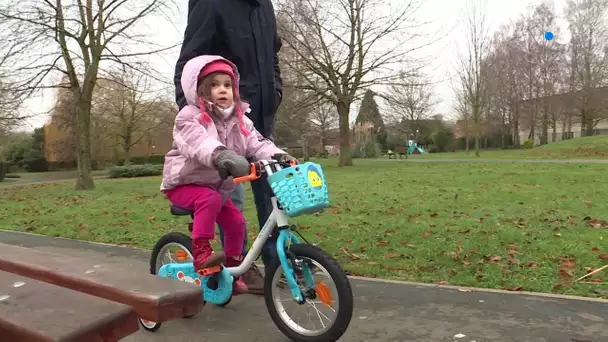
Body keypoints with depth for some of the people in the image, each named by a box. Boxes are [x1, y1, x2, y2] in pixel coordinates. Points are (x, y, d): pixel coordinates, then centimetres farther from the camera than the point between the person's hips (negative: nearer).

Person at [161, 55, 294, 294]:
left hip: (217, 187, 6)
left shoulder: (239, 121, 0)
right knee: (209, 199, -34)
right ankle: (200, 253, -24)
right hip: (183, 184, -5)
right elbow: (197, 143, -39)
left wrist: (276, 155, -34)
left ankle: (232, 270, 13)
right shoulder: (189, 117, -19)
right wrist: (221, 155, -60)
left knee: (236, 221, -4)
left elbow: (256, 143, -12)